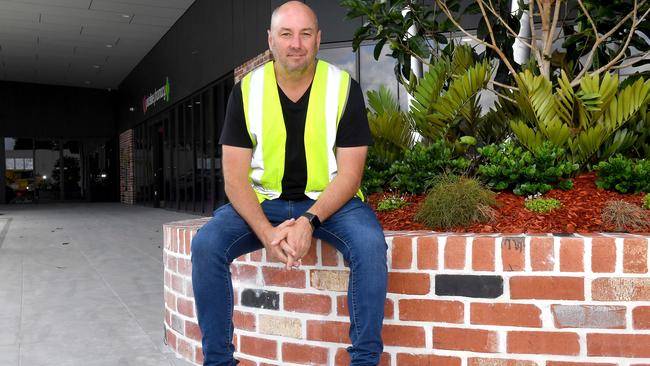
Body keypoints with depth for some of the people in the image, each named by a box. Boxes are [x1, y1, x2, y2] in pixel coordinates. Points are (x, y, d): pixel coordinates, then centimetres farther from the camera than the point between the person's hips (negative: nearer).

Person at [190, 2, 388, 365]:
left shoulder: (344, 87, -7)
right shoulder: (247, 90, -3)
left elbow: (350, 172, -10)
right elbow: (235, 177, -7)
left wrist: (308, 221, -26)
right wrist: (265, 231, -24)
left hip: (330, 200, -1)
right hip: (263, 200, 2)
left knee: (370, 243, -31)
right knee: (206, 244, -22)